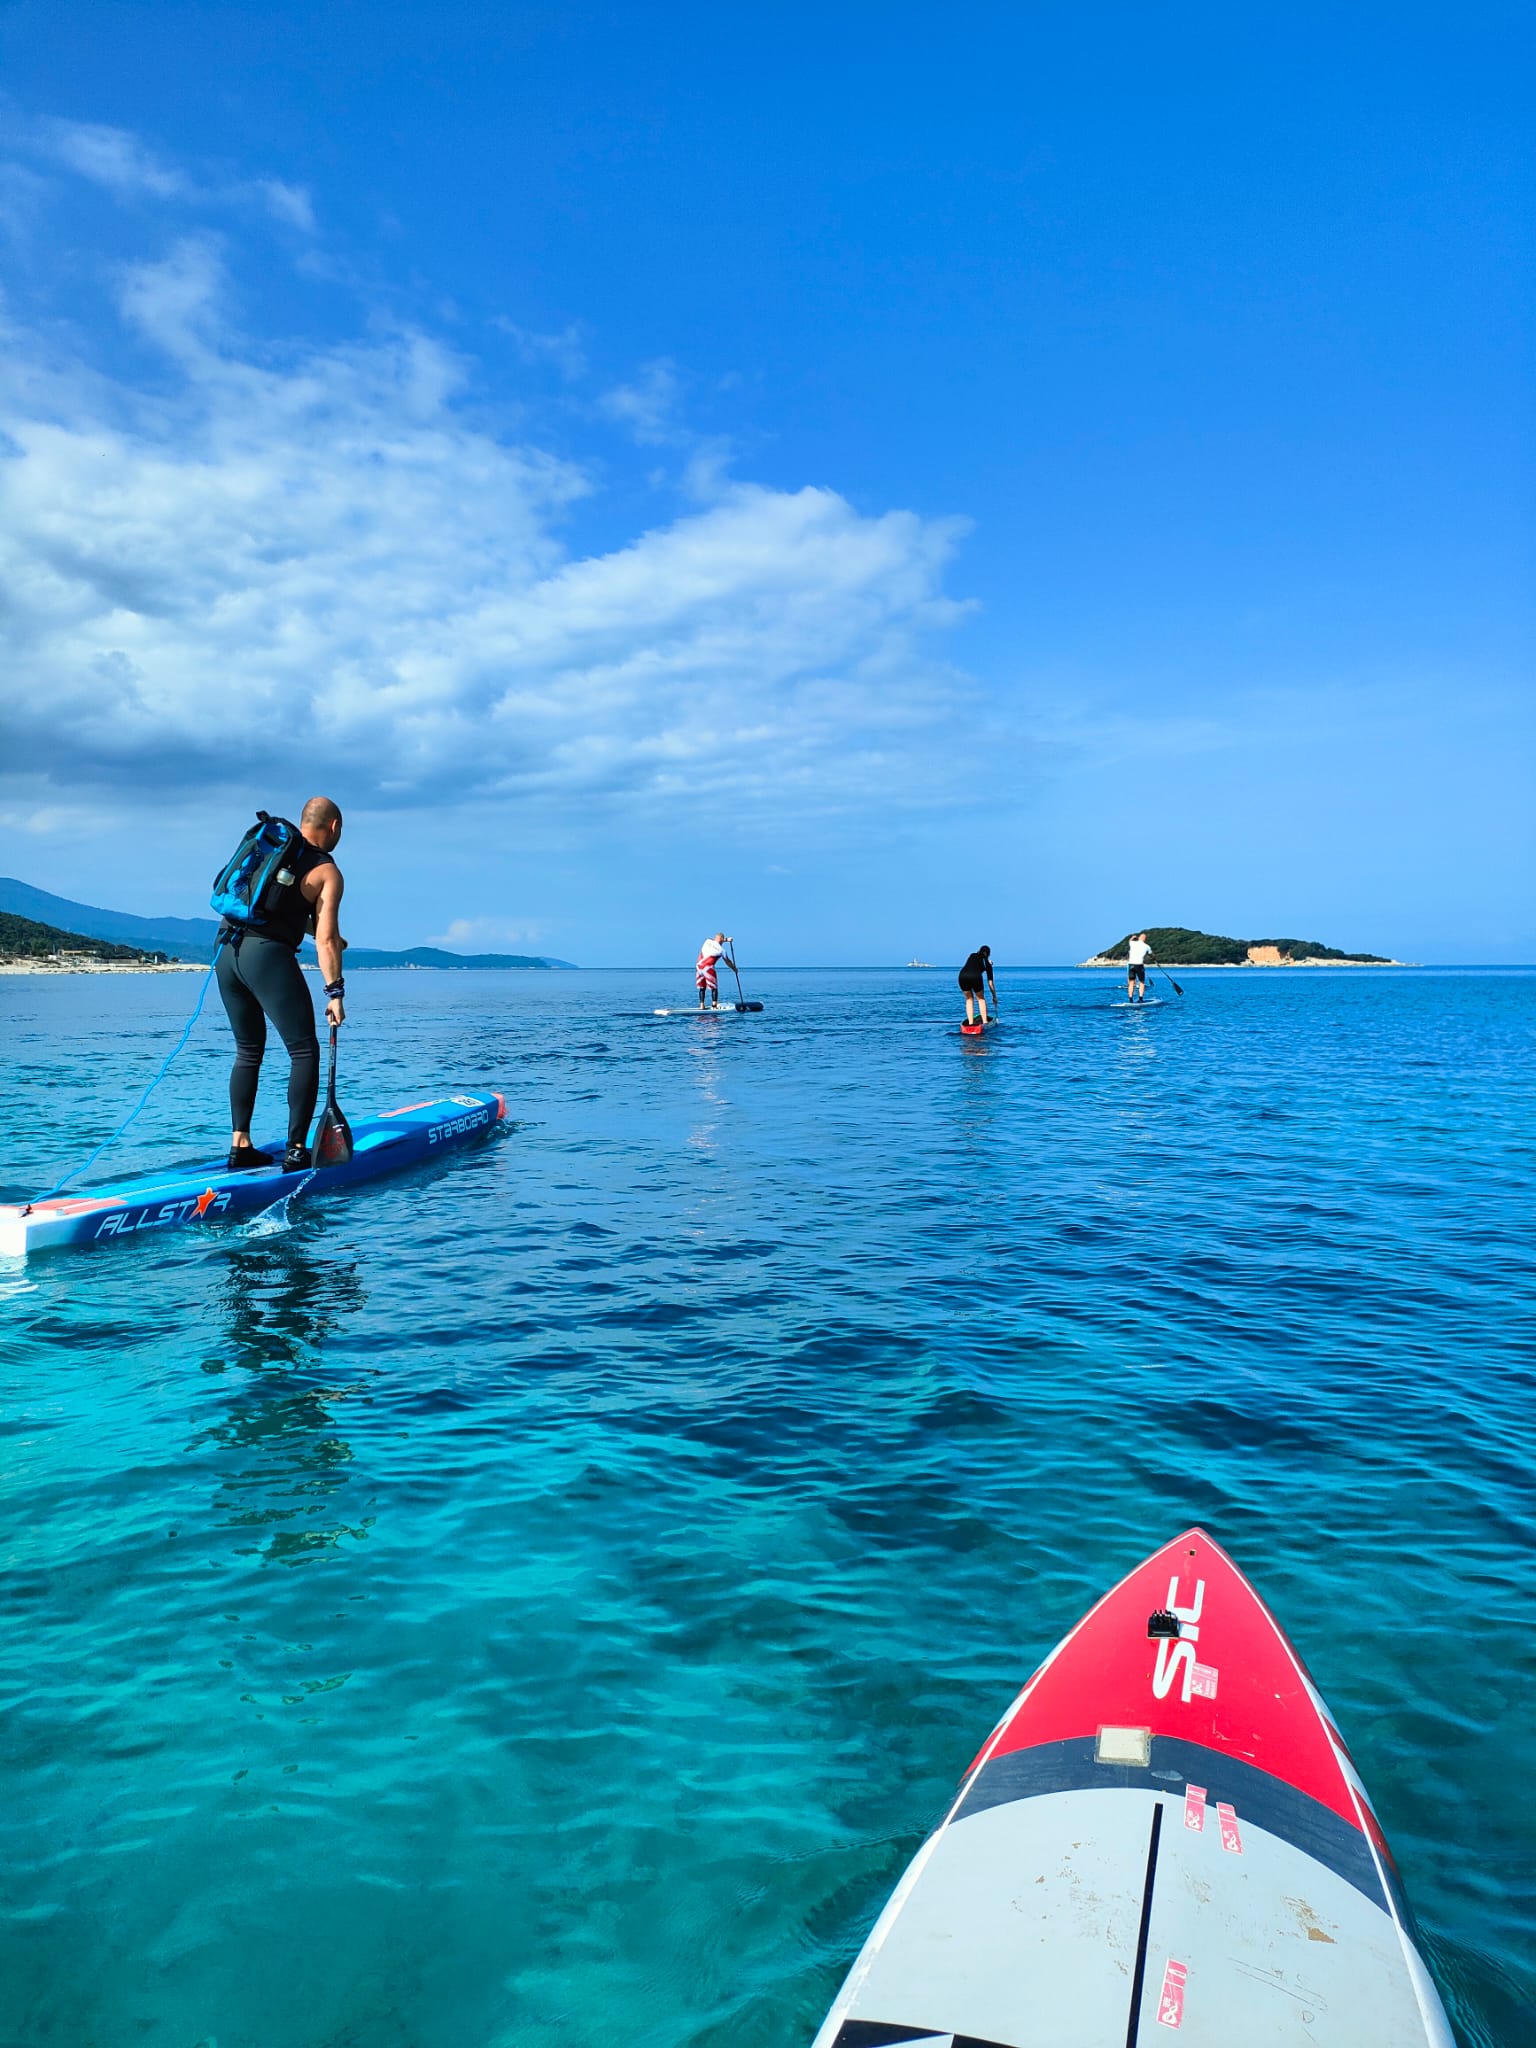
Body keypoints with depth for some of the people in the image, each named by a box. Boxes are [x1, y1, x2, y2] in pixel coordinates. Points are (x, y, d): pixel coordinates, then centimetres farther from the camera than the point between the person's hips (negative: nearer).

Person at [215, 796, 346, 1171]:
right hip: (268, 955, -7)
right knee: (304, 1052, 2)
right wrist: (335, 993, -5)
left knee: (248, 1051, 18)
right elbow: (325, 939, -8)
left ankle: (240, 1145, 17)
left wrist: (317, 929, 35)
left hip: (226, 950, 7)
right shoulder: (327, 872, 0)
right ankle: (296, 1151, -2)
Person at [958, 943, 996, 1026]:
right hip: (975, 976, -2)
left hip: (963, 975, 2)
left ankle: (970, 1023, 13)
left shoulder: (972, 955, 29)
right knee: (981, 999, 22)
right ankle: (984, 1022, 13)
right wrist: (994, 996, 34)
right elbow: (990, 982, 26)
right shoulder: (987, 963, 24)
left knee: (969, 999, 22)